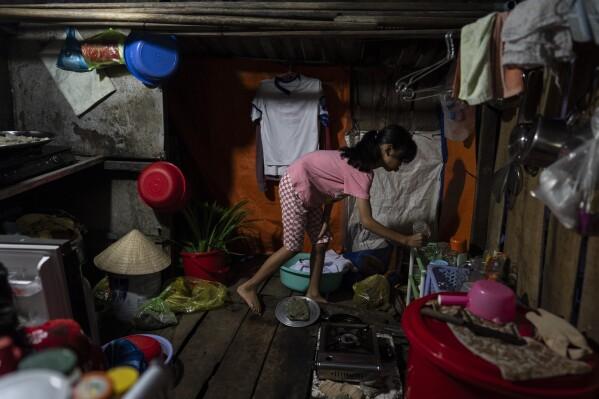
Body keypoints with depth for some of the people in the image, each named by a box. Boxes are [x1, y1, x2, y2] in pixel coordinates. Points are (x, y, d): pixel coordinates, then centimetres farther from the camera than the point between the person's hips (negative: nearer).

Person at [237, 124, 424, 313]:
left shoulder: (360, 160, 2)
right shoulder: (362, 172, -25)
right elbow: (366, 221, -27)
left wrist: (325, 220, 4)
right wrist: (405, 240, -24)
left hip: (309, 192, 10)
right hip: (296, 186, -10)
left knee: (321, 241, 9)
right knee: (292, 247, -3)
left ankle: (313, 293, 20)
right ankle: (249, 287, 9)